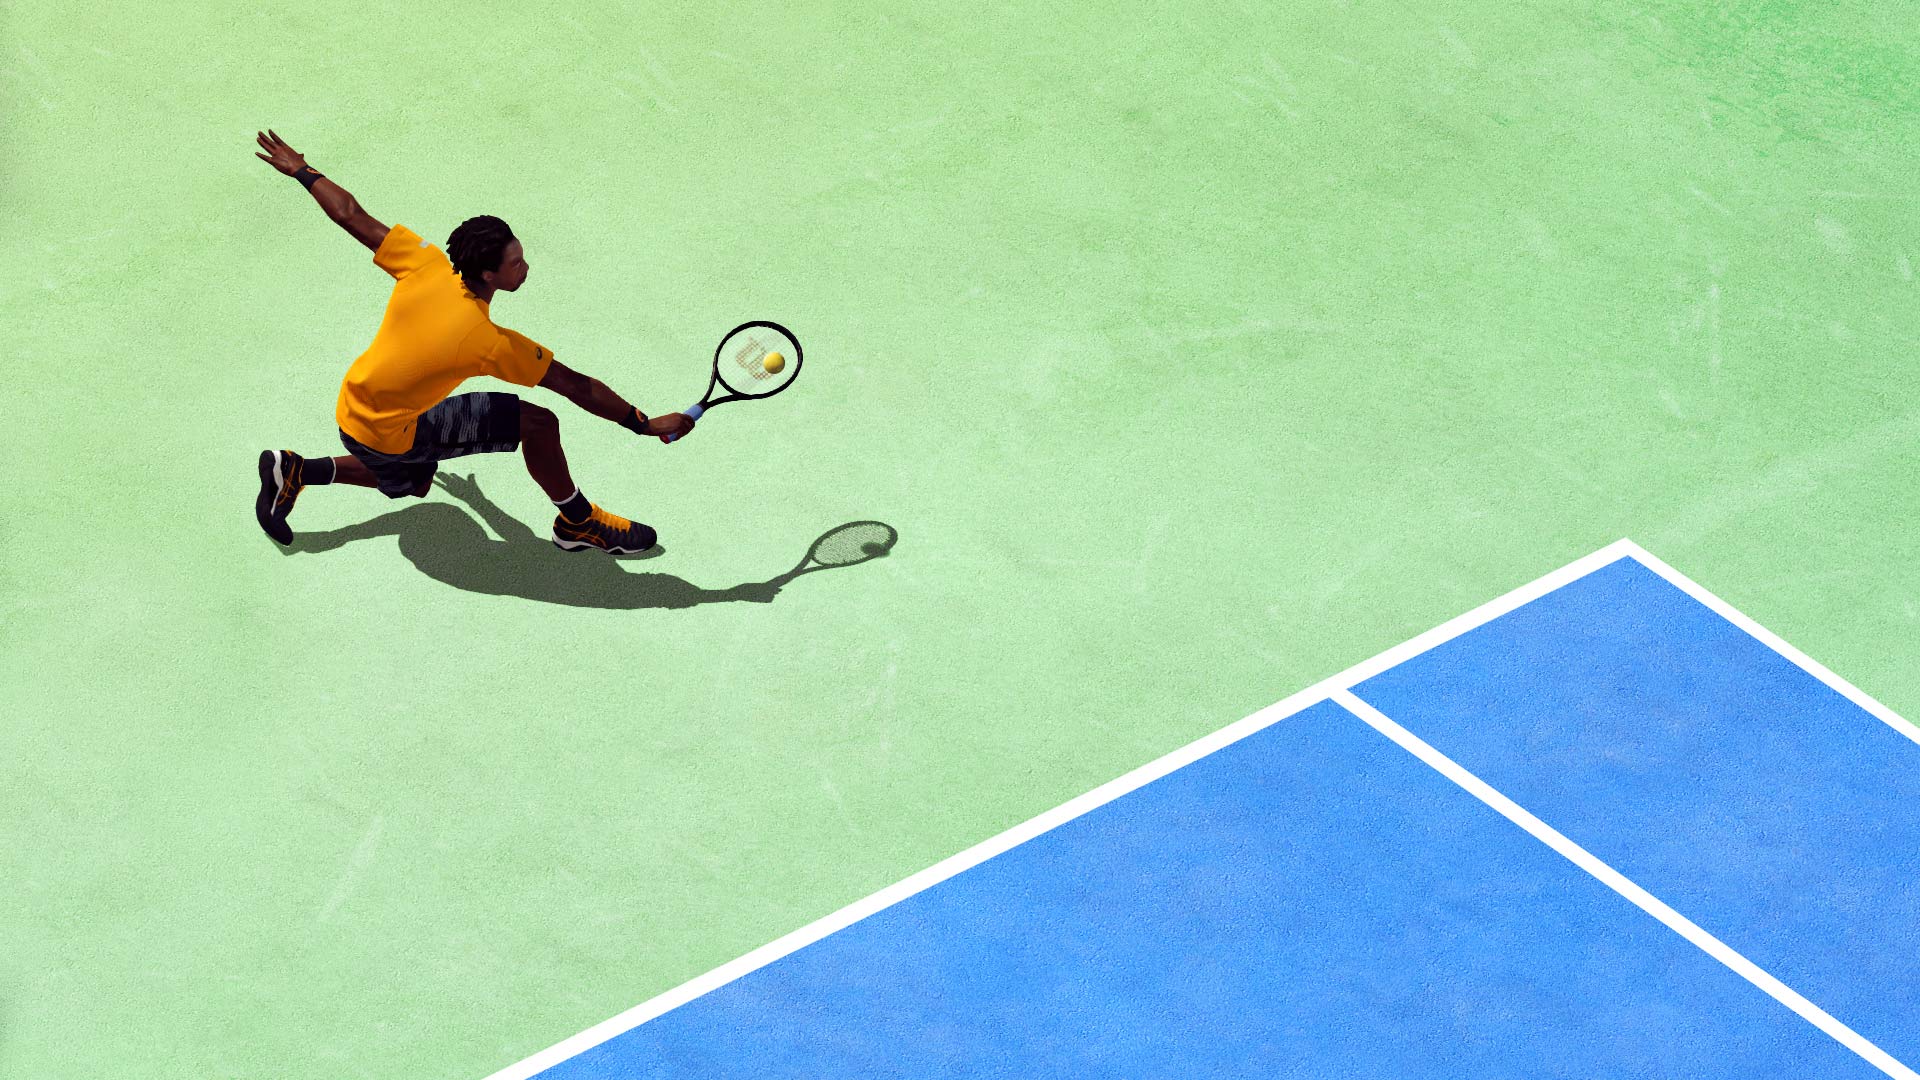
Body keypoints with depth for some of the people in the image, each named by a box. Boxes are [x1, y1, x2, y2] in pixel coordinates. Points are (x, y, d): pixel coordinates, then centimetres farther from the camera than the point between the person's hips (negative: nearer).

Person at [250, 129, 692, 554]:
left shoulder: (424, 264, -17)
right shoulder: (492, 343, -29)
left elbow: (351, 216, -8)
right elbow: (575, 386, -23)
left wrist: (301, 170, 8)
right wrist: (646, 424, -16)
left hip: (352, 407, 7)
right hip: (392, 433, -7)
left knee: (415, 483, 37)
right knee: (537, 422, -12)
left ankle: (294, 471, 29)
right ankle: (577, 523, 8)